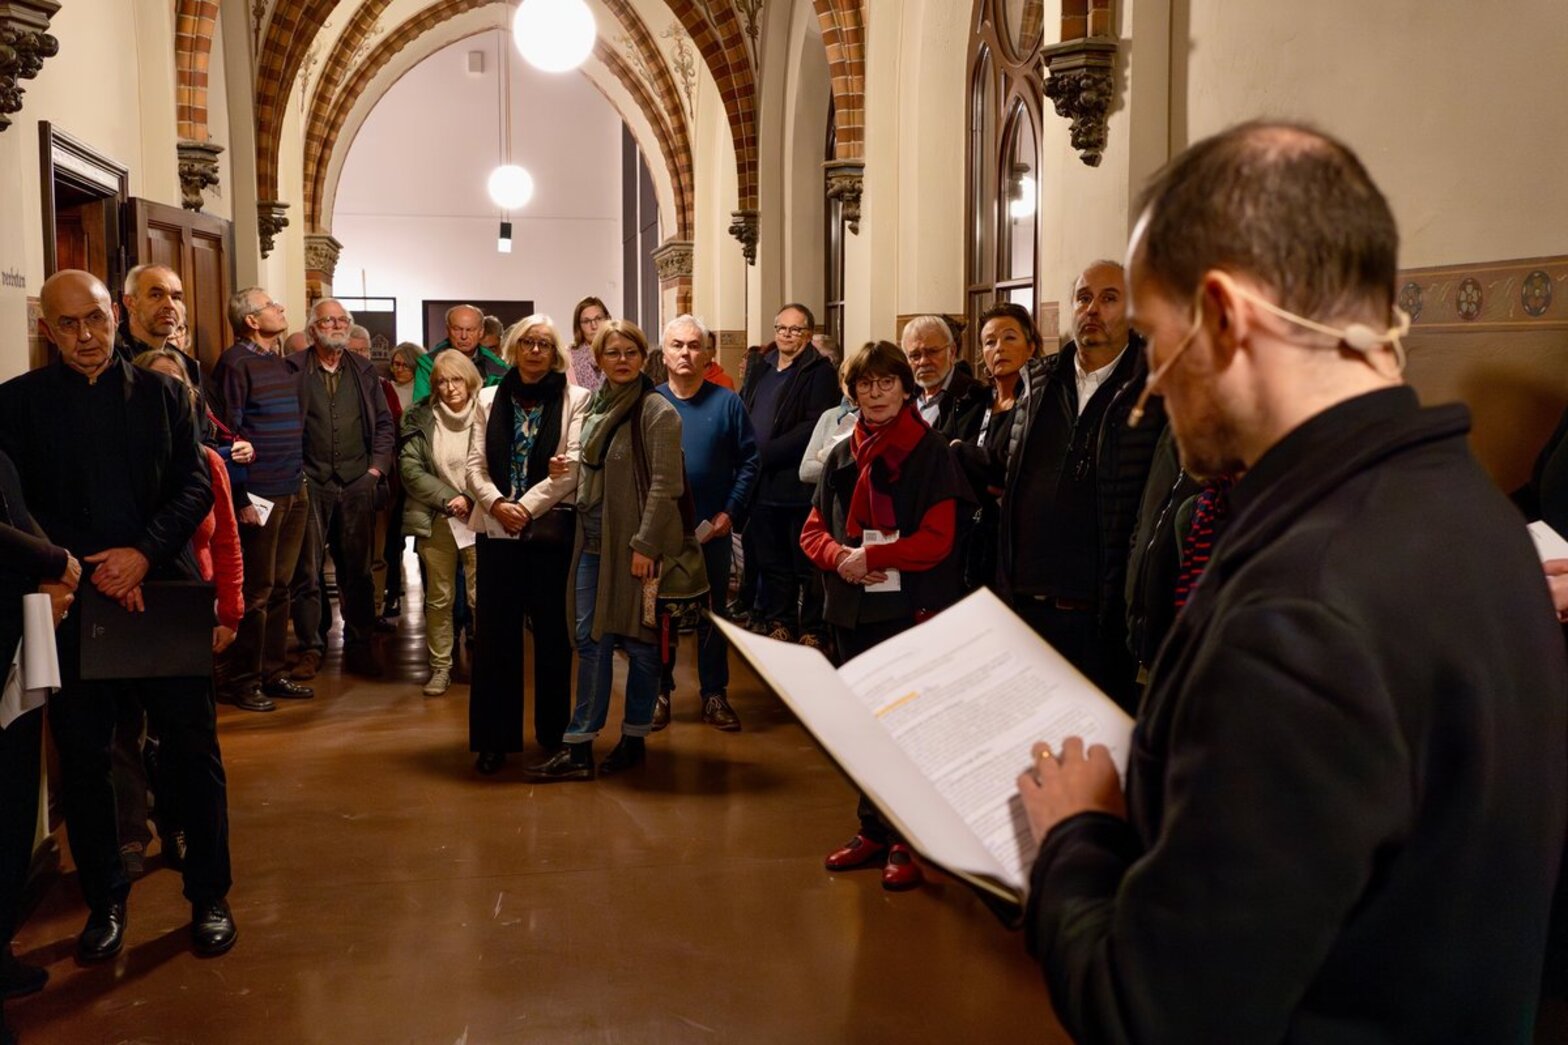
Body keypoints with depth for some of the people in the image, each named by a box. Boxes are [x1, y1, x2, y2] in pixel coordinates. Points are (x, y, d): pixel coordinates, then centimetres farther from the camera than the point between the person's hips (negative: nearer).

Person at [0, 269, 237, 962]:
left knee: (193, 750, 4)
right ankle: (104, 899, 26)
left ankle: (209, 895, 19)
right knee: (83, 758, 9)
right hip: (73, 602, 0)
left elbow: (196, 486, 2)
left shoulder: (162, 393, 7)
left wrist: (144, 553, -12)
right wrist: (88, 570, -11)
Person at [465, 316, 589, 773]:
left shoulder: (576, 399, 2)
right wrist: (497, 503, -12)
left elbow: (571, 466, -7)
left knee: (552, 631, 5)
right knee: (495, 632, 2)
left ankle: (553, 731, 17)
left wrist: (525, 506, -13)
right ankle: (494, 738, 10)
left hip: (551, 528, -2)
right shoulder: (490, 398, 12)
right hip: (496, 529, 2)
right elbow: (475, 463, 6)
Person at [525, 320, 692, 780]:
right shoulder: (595, 405, 12)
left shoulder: (657, 411, -9)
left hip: (634, 542, -6)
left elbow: (665, 484, -14)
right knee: (590, 638, 5)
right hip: (593, 537, 7)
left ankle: (634, 738, 18)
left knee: (638, 639, 4)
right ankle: (579, 747, 8)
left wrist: (645, 544, -18)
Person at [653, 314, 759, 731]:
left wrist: (730, 512, -8)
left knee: (712, 614, 9)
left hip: (712, 529, 0)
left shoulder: (727, 403, -1)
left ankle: (714, 694, 19)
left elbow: (748, 461, -1)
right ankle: (659, 692, 21)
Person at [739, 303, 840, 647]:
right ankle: (779, 626, 24)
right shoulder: (759, 370, 15)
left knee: (807, 565, 2)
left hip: (800, 484, -6)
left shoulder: (819, 372, -5)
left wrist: (766, 454, -17)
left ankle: (813, 632, 12)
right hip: (762, 485, 6)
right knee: (771, 562, 13)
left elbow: (815, 426, -16)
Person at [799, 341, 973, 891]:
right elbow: (813, 530, 10)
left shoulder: (931, 453, -4)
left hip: (910, 608, -5)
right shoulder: (842, 455, 11)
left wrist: (871, 557, -17)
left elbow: (937, 540, -11)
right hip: (852, 609, 5)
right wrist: (841, 557, -11)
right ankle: (873, 830, 26)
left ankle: (907, 843, 11)